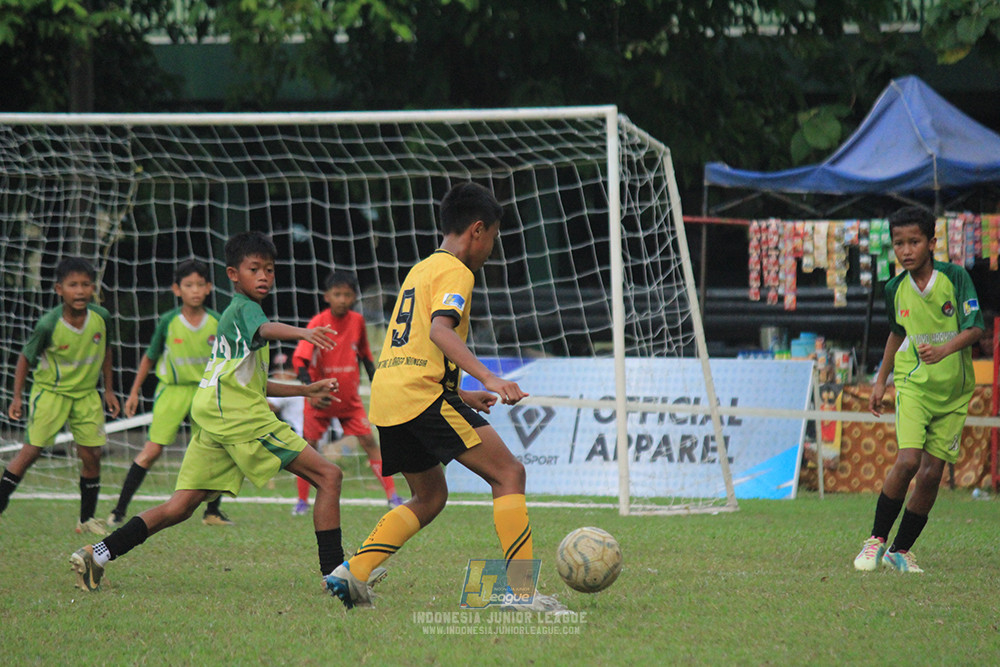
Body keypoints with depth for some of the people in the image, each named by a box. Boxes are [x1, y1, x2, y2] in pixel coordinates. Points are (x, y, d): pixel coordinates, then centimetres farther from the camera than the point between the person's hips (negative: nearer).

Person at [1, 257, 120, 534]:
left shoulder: (101, 317, -12)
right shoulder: (49, 325, -23)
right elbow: (26, 358, -8)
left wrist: (109, 389, 12)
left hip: (86, 394, 4)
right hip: (50, 392, -4)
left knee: (92, 455, 1)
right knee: (31, 451, -9)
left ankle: (87, 519, 14)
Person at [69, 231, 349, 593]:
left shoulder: (232, 314, 30)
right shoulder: (244, 308, 0)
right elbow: (265, 330, -27)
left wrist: (306, 390, 35)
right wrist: (302, 332, -47)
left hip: (214, 421, 10)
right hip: (240, 415, -10)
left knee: (180, 506, 8)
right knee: (328, 476, -7)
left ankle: (98, 553, -1)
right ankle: (334, 573, -13)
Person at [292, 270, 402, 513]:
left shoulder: (357, 321, -2)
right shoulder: (318, 323, -15)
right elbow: (300, 358, -23)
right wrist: (309, 386, -38)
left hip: (350, 398, 2)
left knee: (369, 442, -5)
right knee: (309, 445, 2)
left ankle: (392, 495, -4)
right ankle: (302, 501, 16)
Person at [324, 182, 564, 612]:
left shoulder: (420, 270, 25)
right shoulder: (455, 271, -4)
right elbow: (440, 331, -22)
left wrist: (460, 395, 32)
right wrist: (490, 379, -31)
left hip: (386, 396, 9)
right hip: (421, 394, -9)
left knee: (430, 497, 21)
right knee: (508, 474, -7)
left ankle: (352, 574, 7)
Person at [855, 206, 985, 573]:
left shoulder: (955, 277, -9)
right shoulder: (896, 289, 1)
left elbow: (975, 327, -14)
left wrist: (943, 350, -30)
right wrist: (881, 380, 19)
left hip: (953, 391, 0)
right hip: (913, 384, 0)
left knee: (931, 475, -2)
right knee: (908, 461, -19)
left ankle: (901, 550, 13)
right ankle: (877, 540, -4)